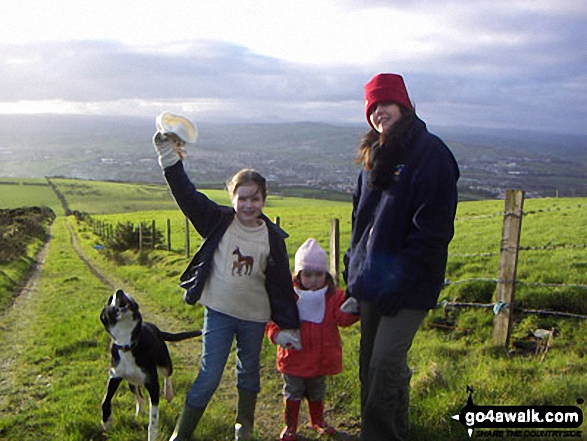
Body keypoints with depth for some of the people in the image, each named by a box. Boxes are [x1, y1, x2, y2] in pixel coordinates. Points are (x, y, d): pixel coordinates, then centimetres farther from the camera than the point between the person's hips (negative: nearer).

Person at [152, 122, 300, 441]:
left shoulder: (273, 237, -4)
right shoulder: (218, 221, -5)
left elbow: (281, 283, 0)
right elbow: (186, 195, -12)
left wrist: (288, 325, 2)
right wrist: (169, 157, -21)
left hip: (255, 316, 2)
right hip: (219, 311, -2)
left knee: (249, 372, 18)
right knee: (209, 375, 0)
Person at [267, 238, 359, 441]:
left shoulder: (333, 296, -6)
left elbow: (343, 317, -18)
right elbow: (274, 320, -8)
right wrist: (277, 334, -29)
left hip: (321, 359, 2)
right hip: (294, 357, -2)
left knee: (317, 392, 22)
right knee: (293, 392, 12)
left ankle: (318, 420, 45)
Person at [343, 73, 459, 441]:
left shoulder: (430, 153, -11)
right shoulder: (376, 155, 14)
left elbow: (433, 229, -17)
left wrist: (402, 279, -19)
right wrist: (354, 262, 14)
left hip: (407, 285, -8)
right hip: (372, 279, 8)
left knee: (386, 363, -8)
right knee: (370, 362, 15)